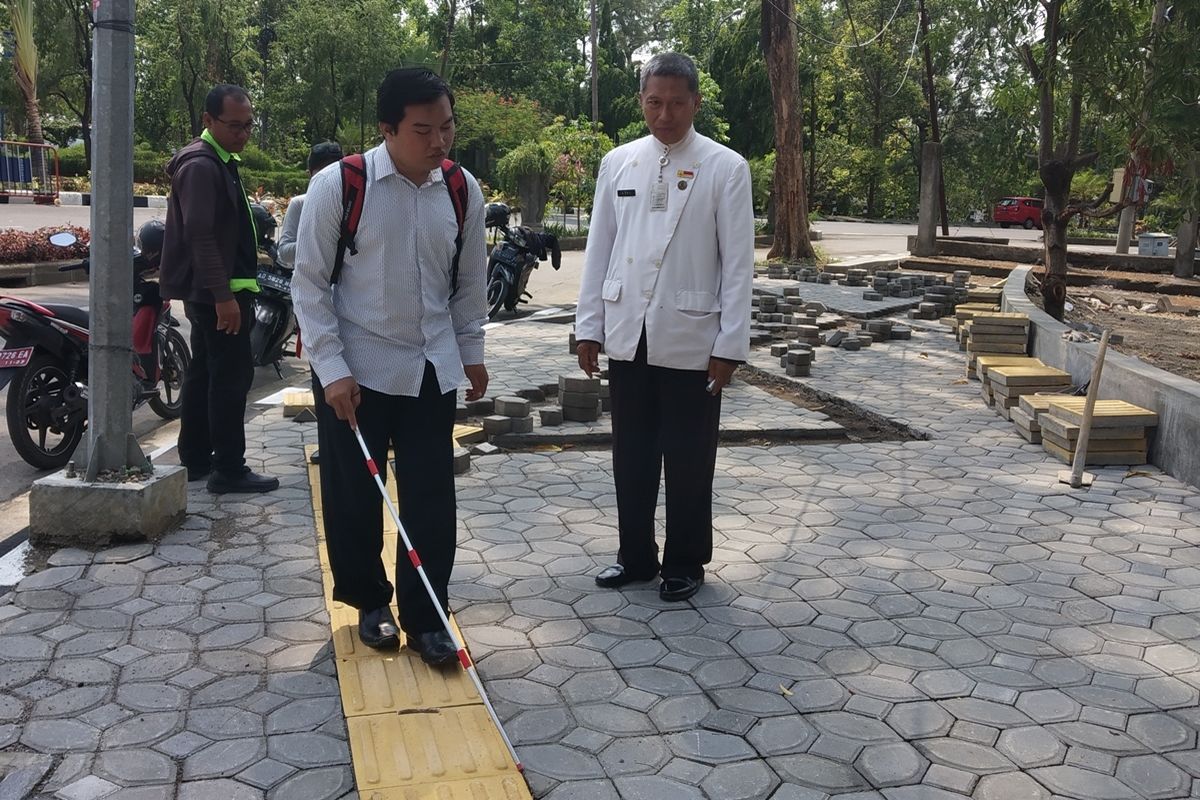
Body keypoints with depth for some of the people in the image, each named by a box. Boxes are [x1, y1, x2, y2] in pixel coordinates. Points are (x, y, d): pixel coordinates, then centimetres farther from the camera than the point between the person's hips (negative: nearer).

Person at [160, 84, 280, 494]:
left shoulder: (220, 161, 17)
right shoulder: (201, 165, -15)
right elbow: (200, 236, -23)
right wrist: (223, 295, -26)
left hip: (209, 291, 11)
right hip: (218, 291, -11)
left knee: (204, 372, 14)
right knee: (232, 375, -8)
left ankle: (195, 459, 22)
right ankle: (228, 470, -4)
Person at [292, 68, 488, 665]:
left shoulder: (462, 191, -1)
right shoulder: (338, 185, -12)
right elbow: (310, 283, -8)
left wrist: (471, 352, 15)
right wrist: (332, 369, -13)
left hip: (432, 369, 3)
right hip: (356, 369, -3)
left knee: (431, 500, 5)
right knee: (353, 497, 9)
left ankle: (424, 617, 20)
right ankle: (370, 602, 31)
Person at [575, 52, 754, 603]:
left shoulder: (725, 168, -3)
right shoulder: (617, 163, 8)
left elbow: (737, 263, -5)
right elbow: (599, 250, 9)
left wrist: (731, 345, -9)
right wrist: (589, 326, 6)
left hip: (690, 339, -3)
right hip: (627, 335, 4)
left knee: (687, 461, 7)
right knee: (631, 455, 12)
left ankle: (685, 563, 23)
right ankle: (636, 555, 27)